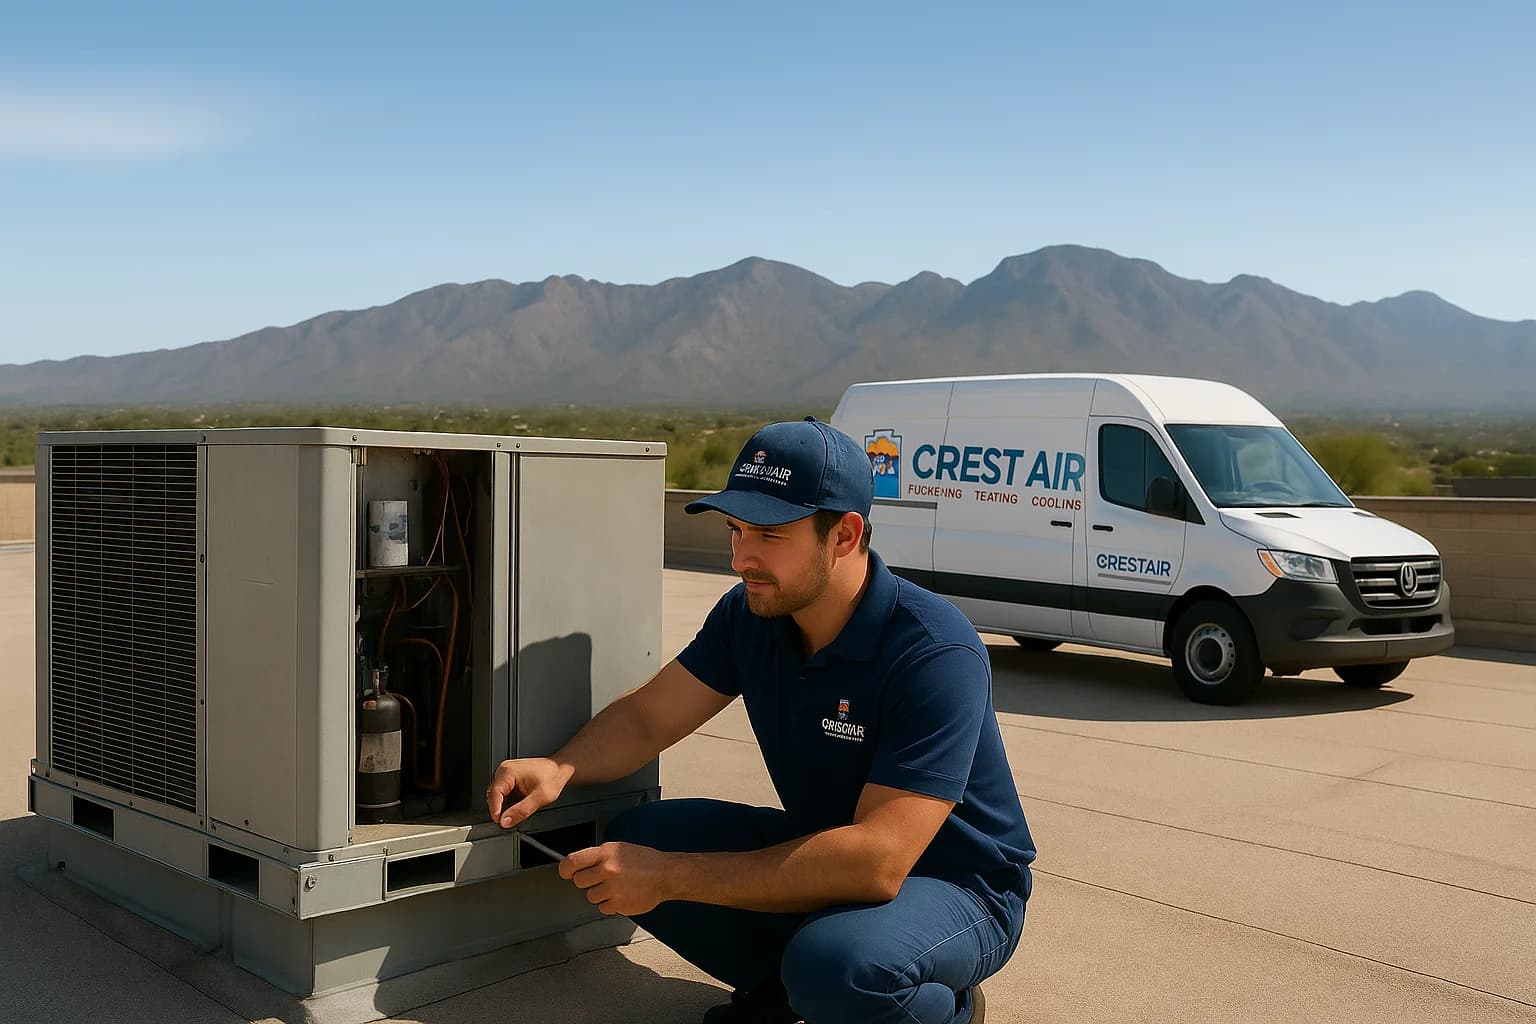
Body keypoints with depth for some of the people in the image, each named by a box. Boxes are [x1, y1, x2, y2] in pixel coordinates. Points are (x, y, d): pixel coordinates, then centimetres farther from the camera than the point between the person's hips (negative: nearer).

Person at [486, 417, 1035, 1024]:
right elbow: (647, 716, 1)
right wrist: (560, 767, -22)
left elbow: (876, 862, -36)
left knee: (837, 961, -38)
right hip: (826, 850, 7)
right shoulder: (750, 614, -7)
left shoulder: (934, 653, -30)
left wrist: (671, 877, -36)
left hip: (956, 885, -6)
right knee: (634, 840, -10)